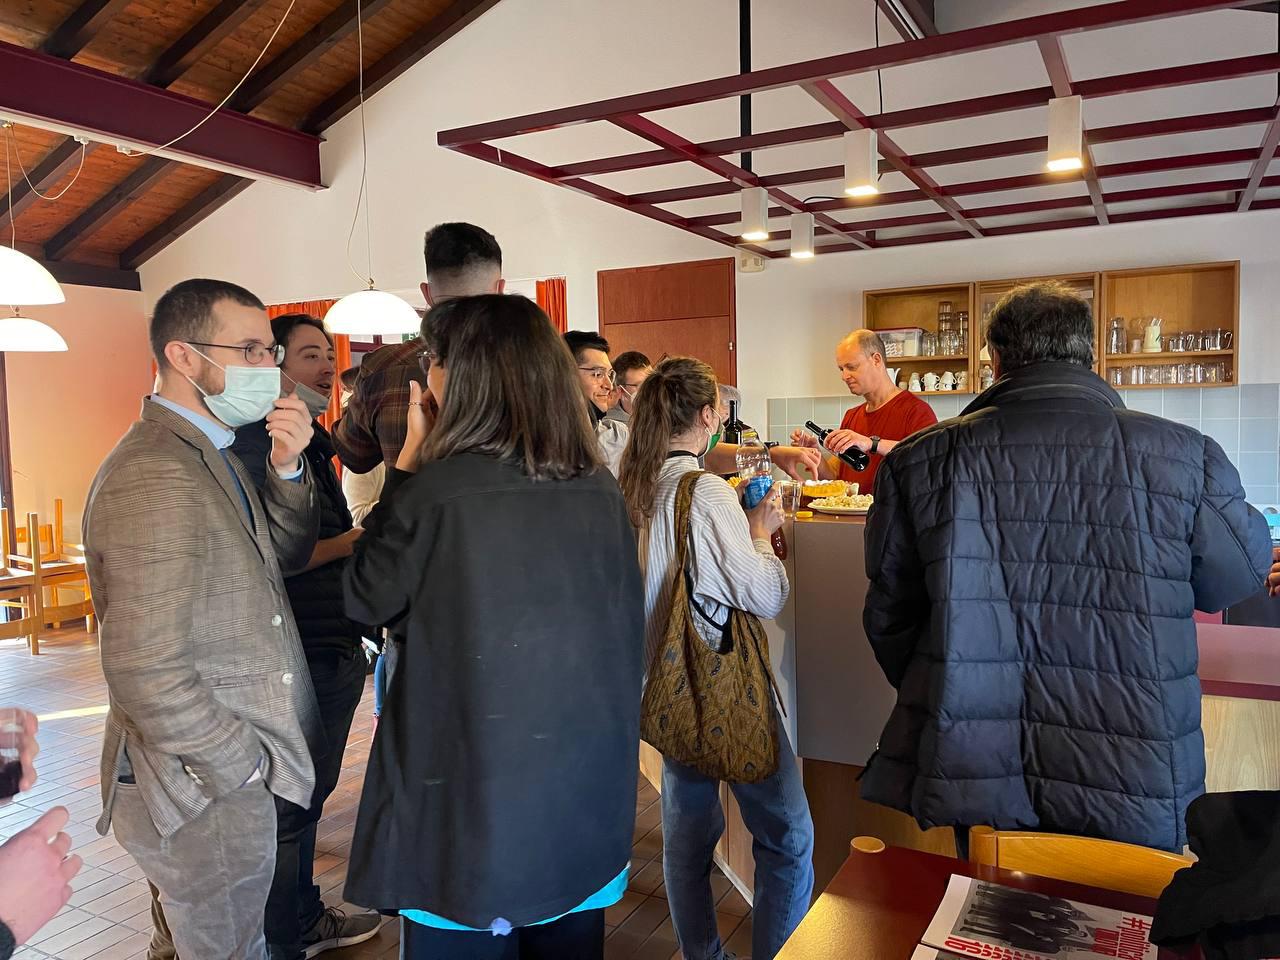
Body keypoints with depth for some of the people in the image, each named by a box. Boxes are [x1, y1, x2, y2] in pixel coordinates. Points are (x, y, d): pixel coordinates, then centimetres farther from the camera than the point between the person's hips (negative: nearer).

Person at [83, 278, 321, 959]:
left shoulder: (208, 454, 6)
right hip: (206, 797, -9)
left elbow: (282, 557, 8)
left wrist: (286, 470, -8)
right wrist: (247, 766, -17)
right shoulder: (155, 476, -26)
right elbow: (147, 674, -30)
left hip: (230, 775, 9)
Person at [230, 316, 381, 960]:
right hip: (296, 661, -9)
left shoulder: (313, 443, 14)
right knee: (286, 809, 7)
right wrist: (356, 541, -17)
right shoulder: (256, 444, -16)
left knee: (309, 797, 22)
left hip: (335, 652, 9)